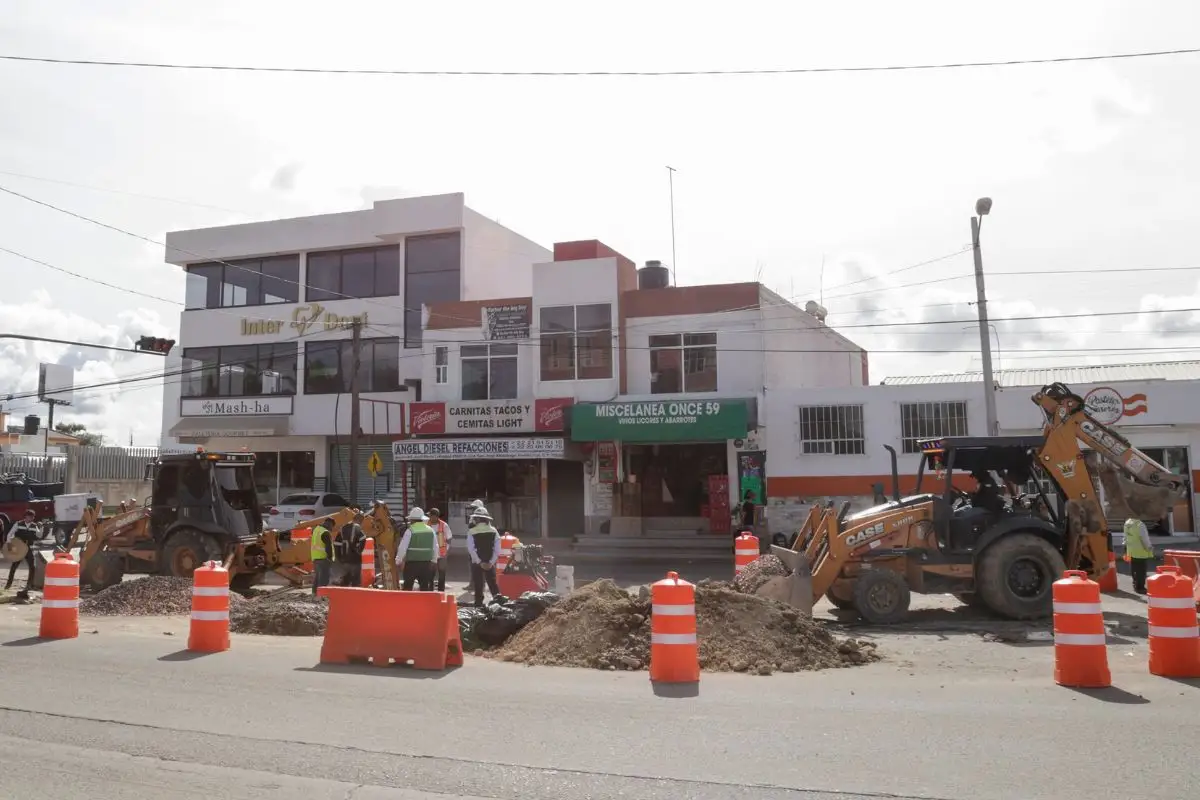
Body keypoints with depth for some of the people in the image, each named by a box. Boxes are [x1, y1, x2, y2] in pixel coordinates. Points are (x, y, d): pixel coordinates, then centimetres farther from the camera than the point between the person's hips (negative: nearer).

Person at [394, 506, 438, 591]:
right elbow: (435, 548, 12)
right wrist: (434, 561, 24)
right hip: (426, 564, 4)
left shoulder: (410, 531, -9)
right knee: (425, 587, 9)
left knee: (407, 587, 7)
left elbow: (402, 548, -9)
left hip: (411, 563, -4)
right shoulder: (431, 531, 5)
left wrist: (398, 561, 3)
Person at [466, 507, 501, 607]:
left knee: (478, 585, 6)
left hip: (477, 563, -2)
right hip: (490, 563, 2)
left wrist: (480, 562, -9)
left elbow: (471, 549, -12)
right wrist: (491, 562, -5)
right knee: (493, 584, 9)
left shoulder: (471, 532, -8)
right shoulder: (493, 531, 1)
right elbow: (497, 549, -3)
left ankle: (479, 604, 9)